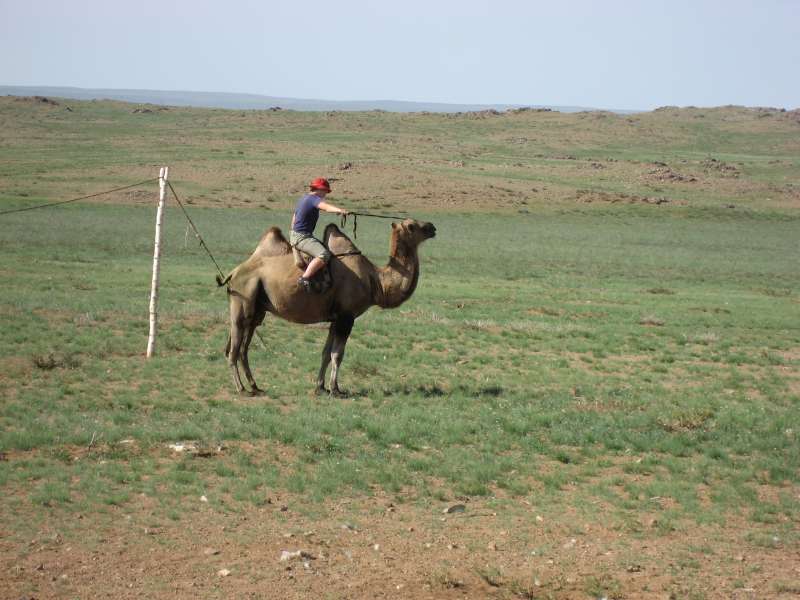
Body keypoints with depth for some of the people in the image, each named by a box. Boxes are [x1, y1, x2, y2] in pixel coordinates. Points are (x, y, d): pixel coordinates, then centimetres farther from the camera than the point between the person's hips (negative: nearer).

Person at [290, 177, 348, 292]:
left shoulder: (303, 199, 18)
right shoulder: (314, 199, -12)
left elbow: (294, 219, 28)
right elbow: (325, 206, -36)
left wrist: (292, 236, 40)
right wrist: (339, 210, -53)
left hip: (295, 236, 11)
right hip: (302, 237, -11)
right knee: (324, 255, -29)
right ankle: (305, 278, -38)